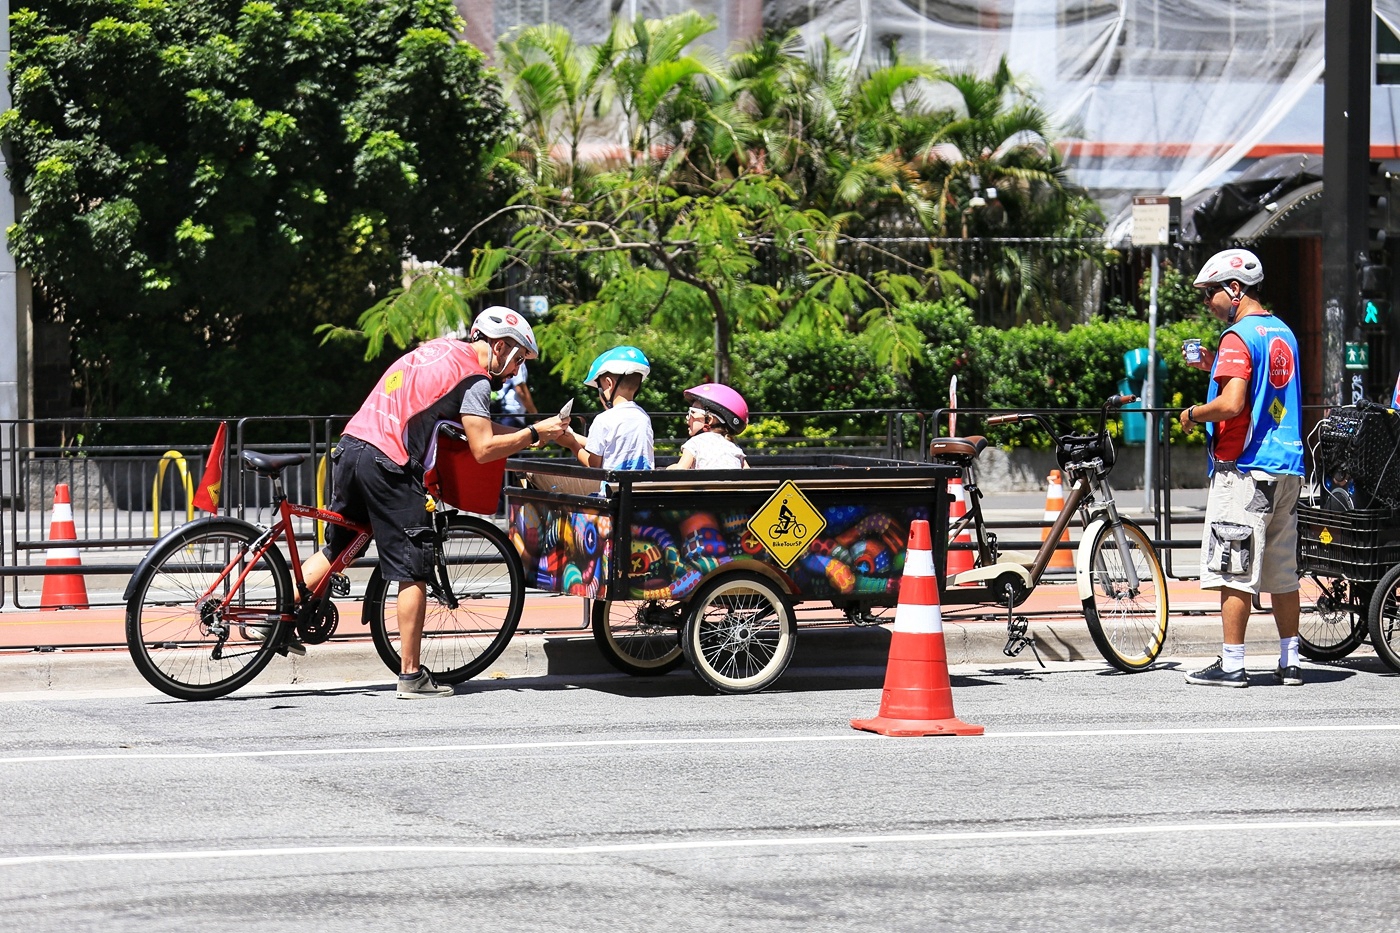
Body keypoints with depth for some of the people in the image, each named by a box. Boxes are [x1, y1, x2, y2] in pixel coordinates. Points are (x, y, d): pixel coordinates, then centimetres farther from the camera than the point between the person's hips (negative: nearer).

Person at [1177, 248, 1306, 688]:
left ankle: (1231, 665, -3)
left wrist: (1192, 413, -6)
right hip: (1287, 467, 9)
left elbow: (1232, 403, -23)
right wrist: (1216, 367, 18)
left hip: (1243, 469, -9)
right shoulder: (1283, 332, 15)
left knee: (1235, 572, -4)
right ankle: (1290, 662, 15)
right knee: (1282, 570, 12)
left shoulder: (1238, 336, -13)